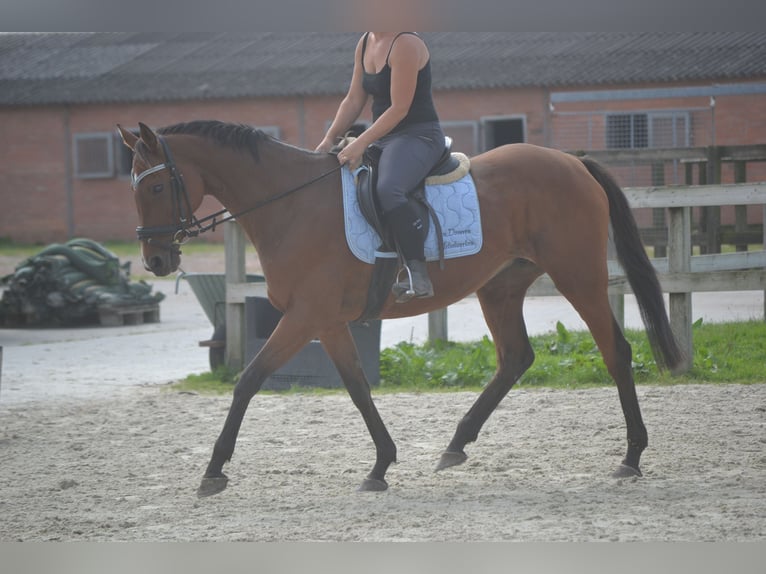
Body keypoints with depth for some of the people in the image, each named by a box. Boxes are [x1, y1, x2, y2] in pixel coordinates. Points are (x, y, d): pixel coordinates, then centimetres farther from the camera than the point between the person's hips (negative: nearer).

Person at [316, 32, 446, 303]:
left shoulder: (406, 44, -16)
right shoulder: (365, 44, 12)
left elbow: (399, 108, -20)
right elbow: (353, 101, 14)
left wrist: (361, 143, -24)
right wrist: (329, 139, 1)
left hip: (418, 136, -10)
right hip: (383, 139, 11)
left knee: (387, 190, -37)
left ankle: (418, 273, -37)